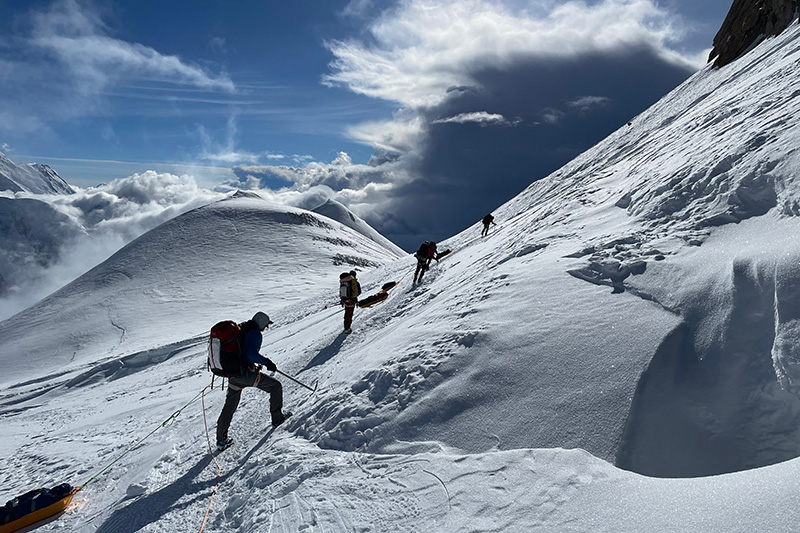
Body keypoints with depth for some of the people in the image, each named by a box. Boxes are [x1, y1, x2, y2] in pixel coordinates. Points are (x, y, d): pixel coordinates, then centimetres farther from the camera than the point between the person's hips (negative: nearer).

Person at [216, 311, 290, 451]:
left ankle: (221, 440, 28)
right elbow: (251, 353, -27)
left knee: (229, 406, 20)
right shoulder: (255, 333, -13)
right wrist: (267, 362, -17)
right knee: (276, 386, 10)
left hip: (233, 374, 8)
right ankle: (277, 418, 17)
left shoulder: (239, 330, 13)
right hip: (247, 373, -8)